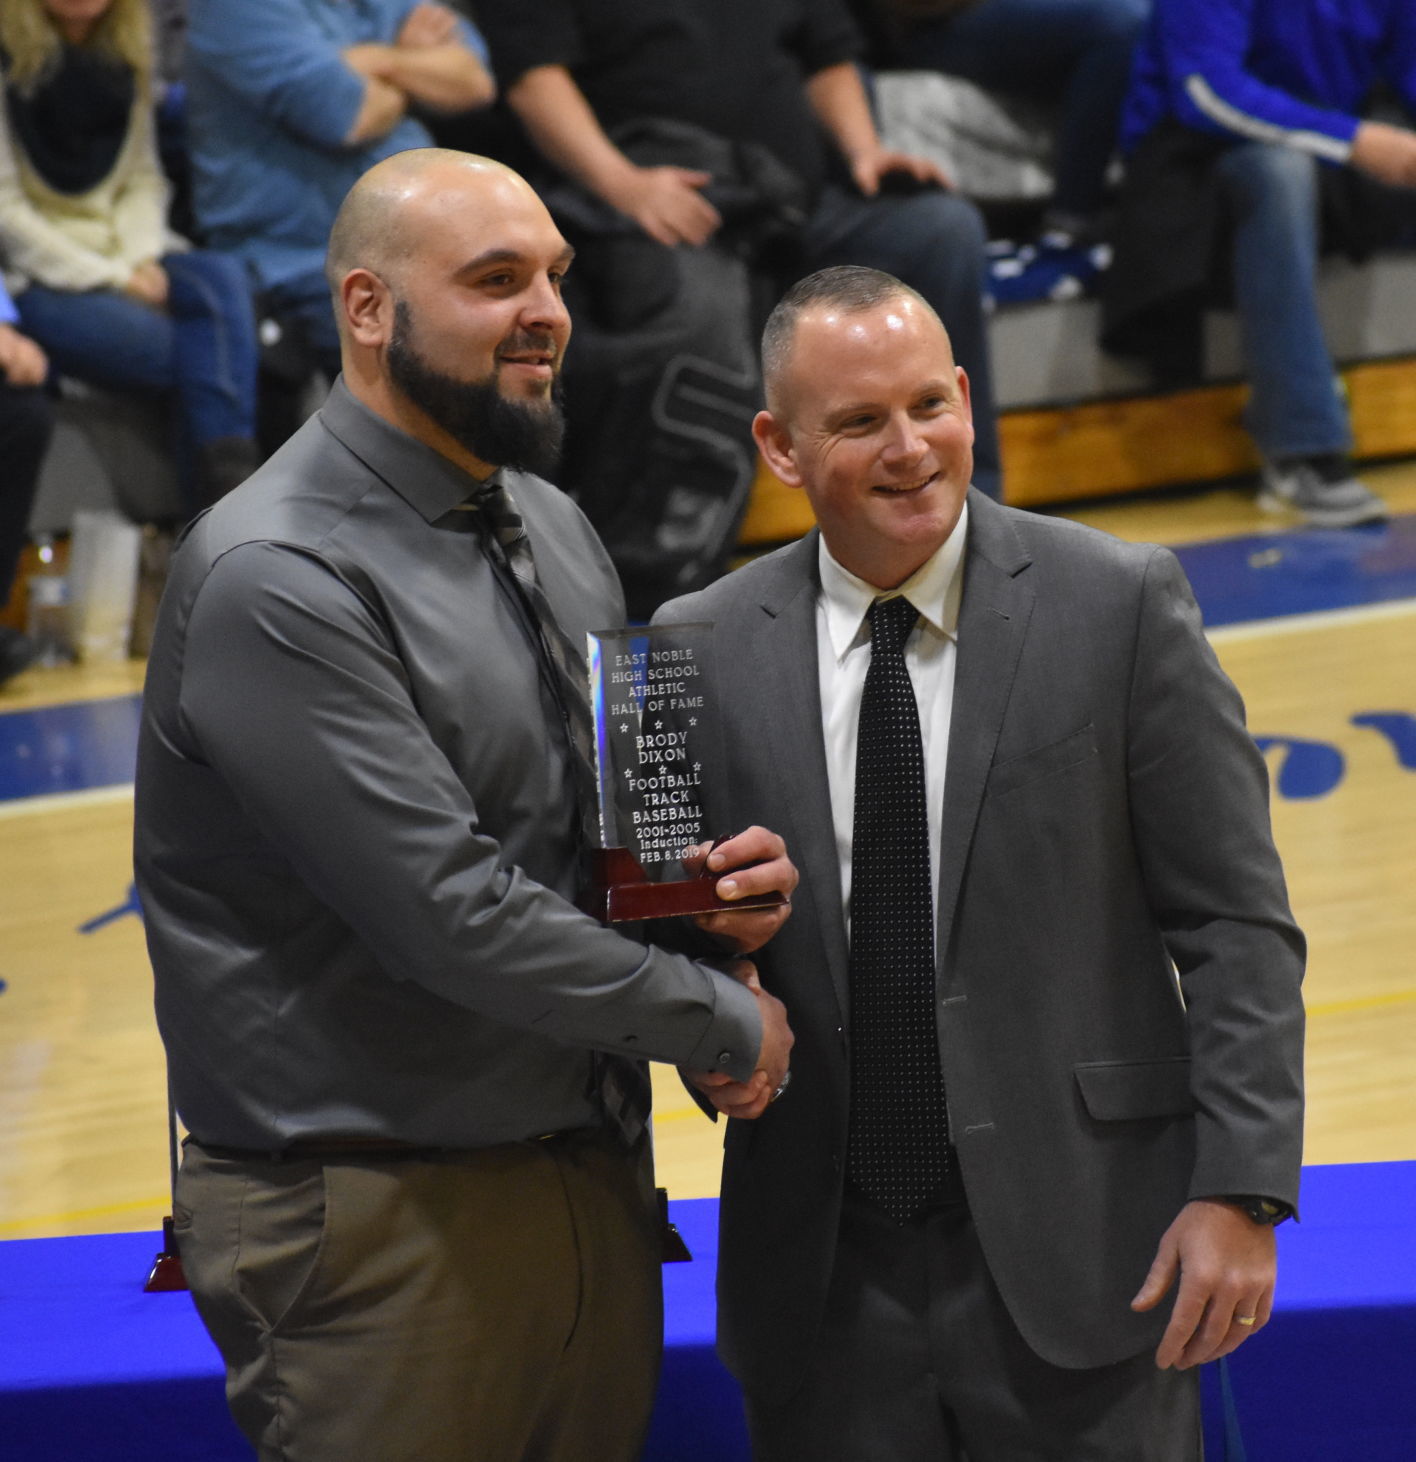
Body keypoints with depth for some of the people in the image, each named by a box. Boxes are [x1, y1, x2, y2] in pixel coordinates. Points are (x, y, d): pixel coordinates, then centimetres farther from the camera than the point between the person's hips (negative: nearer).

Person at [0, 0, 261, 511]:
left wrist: (142, 262, -7)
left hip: (123, 252, 6)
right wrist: (111, 279, -16)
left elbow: (142, 177, 13)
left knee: (222, 277, -27)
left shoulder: (127, 50, 13)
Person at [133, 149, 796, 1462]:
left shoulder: (550, 527, 12)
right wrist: (723, 1022, -10)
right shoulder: (276, 581, -17)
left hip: (594, 1186, 8)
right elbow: (449, 912, -21)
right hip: (385, 1217, -8)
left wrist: (724, 882, -2)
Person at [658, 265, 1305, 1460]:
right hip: (827, 1273, 2)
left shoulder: (1121, 605, -4)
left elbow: (1235, 927, -3)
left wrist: (1241, 1189, -10)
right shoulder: (707, 649, 2)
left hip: (1074, 1245, -2)